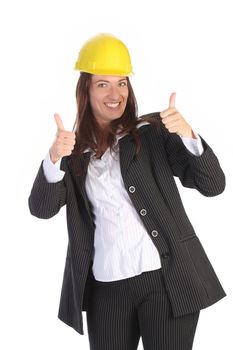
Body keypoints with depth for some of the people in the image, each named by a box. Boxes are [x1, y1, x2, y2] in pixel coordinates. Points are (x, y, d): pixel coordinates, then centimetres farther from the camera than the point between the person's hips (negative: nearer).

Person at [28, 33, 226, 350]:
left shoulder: (154, 131, 0)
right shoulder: (76, 151, 6)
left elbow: (213, 185, -6)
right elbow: (42, 209, -4)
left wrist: (188, 135, -22)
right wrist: (54, 158, -21)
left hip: (165, 279, -2)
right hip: (106, 288, 2)